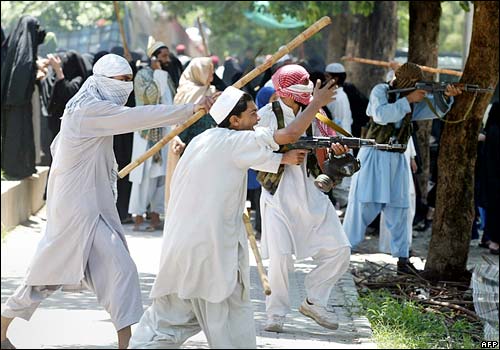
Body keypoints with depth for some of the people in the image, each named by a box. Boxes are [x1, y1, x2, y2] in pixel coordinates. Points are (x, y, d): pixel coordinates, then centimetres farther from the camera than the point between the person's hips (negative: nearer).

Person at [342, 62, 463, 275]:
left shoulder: (413, 100, 9)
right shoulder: (381, 91, -5)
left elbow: (436, 109, 1)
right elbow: (381, 115, -22)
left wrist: (446, 96, -20)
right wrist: (408, 100, -21)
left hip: (396, 161, 5)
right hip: (373, 157, -5)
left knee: (398, 209, 5)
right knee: (362, 206, -5)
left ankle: (403, 259, 10)